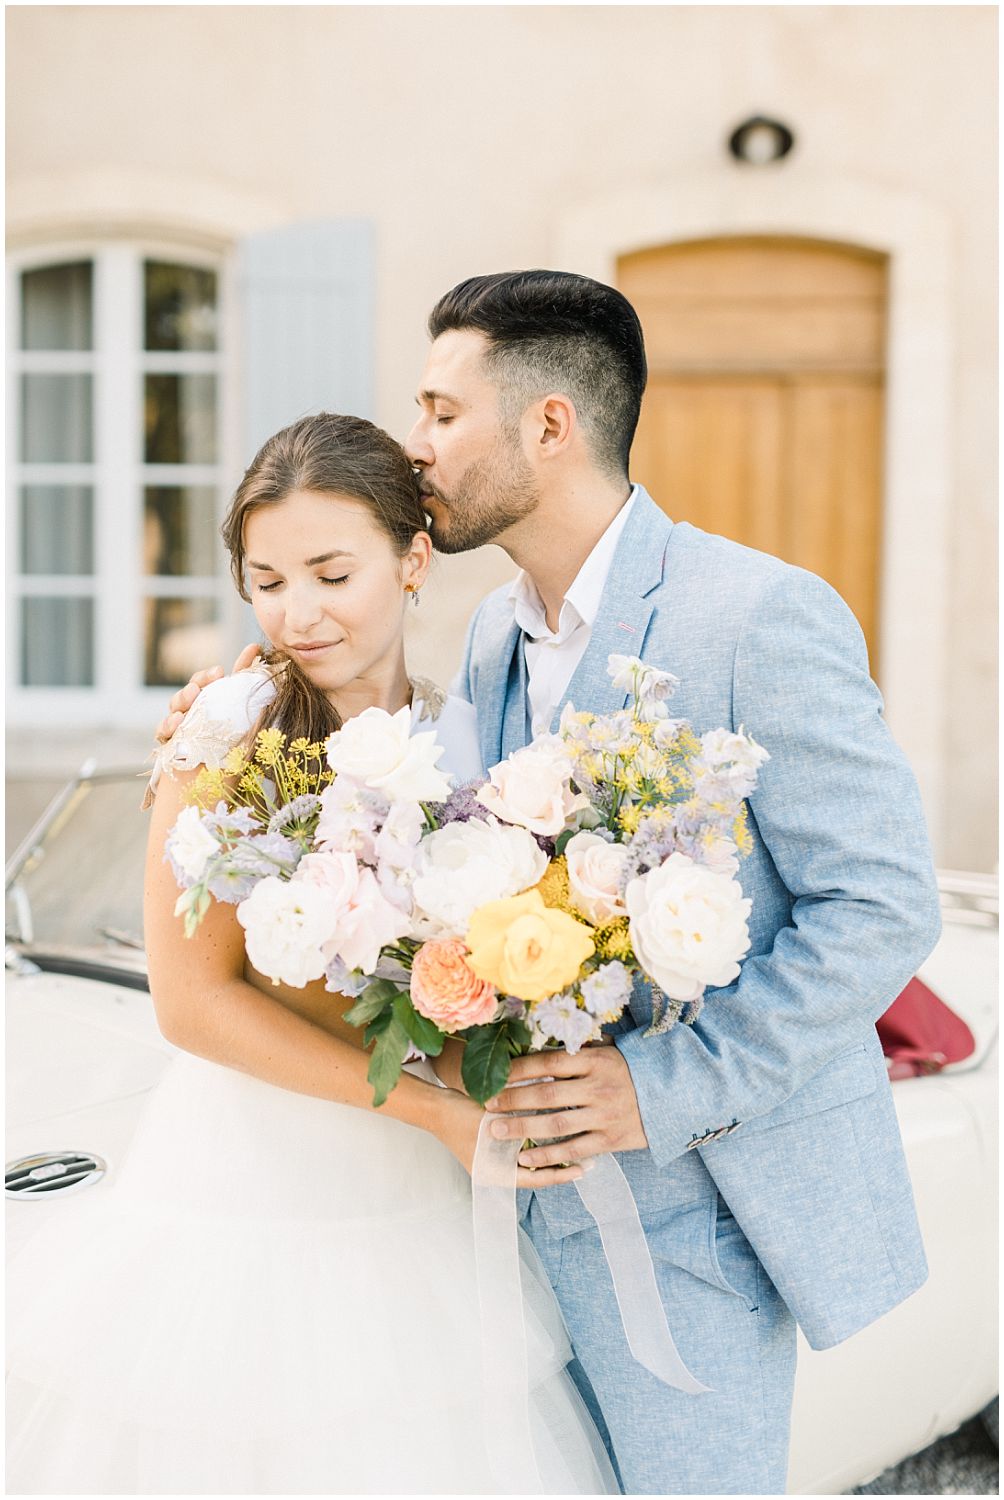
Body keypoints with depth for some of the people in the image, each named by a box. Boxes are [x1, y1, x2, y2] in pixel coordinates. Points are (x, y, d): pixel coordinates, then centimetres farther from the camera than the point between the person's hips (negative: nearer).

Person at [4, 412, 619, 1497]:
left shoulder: (467, 736, 3)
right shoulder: (229, 734, -11)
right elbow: (192, 998, -14)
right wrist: (431, 1108, -17)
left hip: (413, 1210, 4)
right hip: (240, 1196, -4)